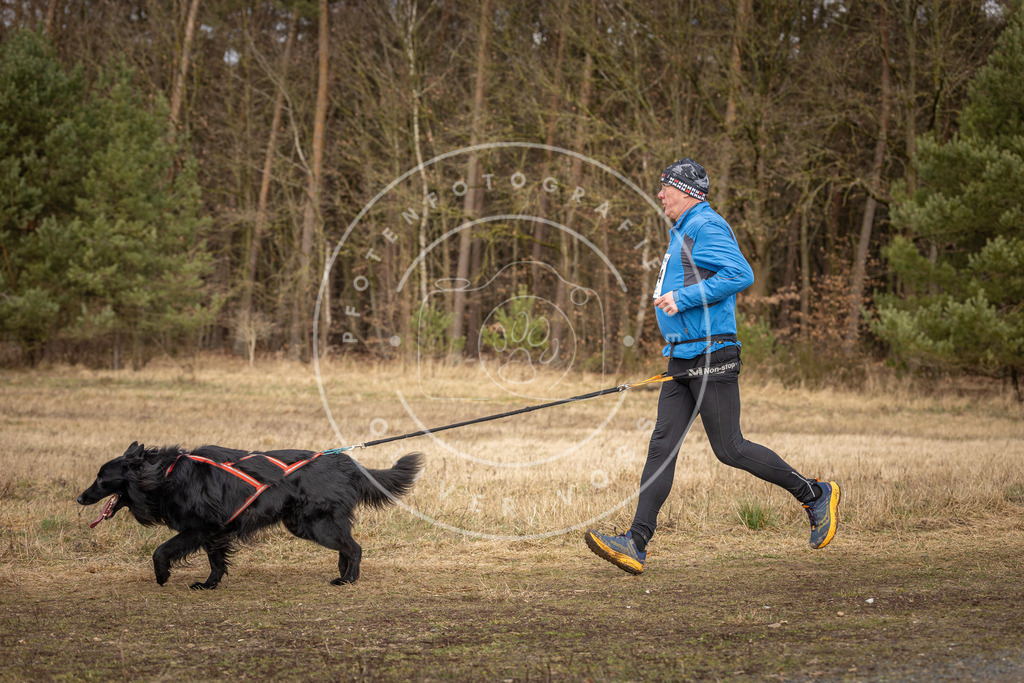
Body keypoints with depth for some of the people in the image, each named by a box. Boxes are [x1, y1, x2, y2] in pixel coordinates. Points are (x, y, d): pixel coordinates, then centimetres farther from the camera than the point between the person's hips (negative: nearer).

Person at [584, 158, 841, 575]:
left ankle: (815, 495, 11)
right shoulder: (683, 232, 21)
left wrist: (683, 298, -22)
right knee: (662, 446, 0)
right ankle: (636, 544, -5)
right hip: (683, 360, 10)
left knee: (729, 449, -5)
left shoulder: (706, 227, -11)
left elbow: (741, 275, -23)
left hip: (711, 358, -10)